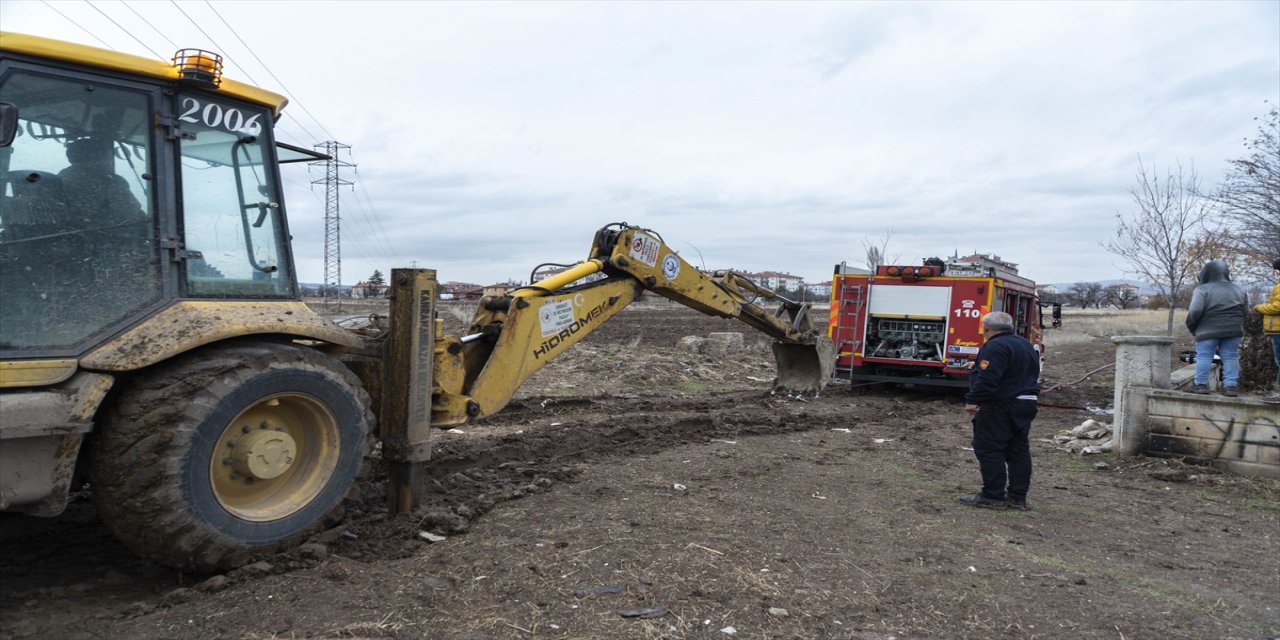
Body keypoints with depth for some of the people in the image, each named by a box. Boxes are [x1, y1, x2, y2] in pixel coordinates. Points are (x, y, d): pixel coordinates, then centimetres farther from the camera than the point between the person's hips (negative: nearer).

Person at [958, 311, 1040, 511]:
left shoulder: (996, 347, -17)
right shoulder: (1027, 345, 16)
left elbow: (987, 378, -26)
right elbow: (1031, 375, 22)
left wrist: (972, 400, -19)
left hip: (999, 406, -10)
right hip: (1026, 404, 10)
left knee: (989, 449, -4)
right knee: (1018, 451, 12)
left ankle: (993, 496, -3)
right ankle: (1018, 497, 16)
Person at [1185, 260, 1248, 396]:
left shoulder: (1202, 290, -10)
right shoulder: (1238, 289, 11)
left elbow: (1195, 311, -17)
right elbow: (1245, 311, 13)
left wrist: (1191, 327, -3)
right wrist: (1233, 323, 20)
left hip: (1208, 330, -5)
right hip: (1233, 330, 5)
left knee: (1204, 356, 2)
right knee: (1230, 357, 9)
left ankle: (1201, 384, 4)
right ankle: (1230, 386, 7)